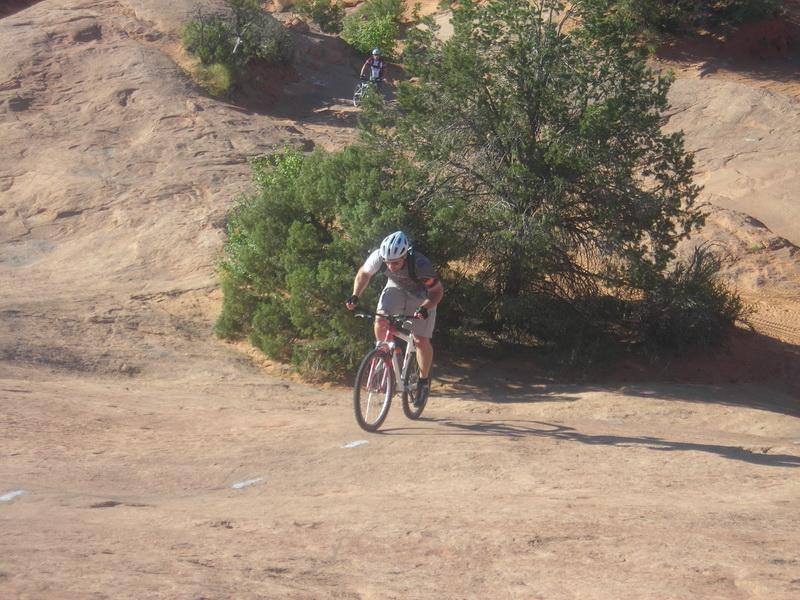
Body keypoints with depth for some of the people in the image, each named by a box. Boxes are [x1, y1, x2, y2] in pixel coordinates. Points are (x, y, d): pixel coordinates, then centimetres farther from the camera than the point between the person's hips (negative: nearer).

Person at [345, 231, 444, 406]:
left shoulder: (420, 265, -38)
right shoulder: (378, 256, -30)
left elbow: (437, 291, -23)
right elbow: (363, 274, -7)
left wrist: (425, 308, -40)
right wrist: (355, 296, -21)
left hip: (422, 296, -3)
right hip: (396, 288, 3)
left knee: (421, 340, -10)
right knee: (381, 320, -24)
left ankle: (424, 380, 15)